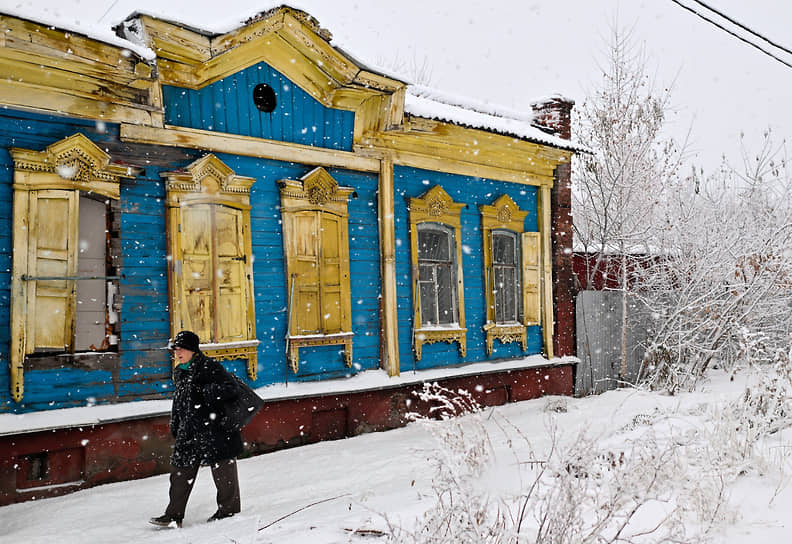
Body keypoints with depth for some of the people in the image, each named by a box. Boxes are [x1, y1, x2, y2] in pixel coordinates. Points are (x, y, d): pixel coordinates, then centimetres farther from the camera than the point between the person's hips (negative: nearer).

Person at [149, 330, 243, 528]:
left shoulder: (210, 367, -13)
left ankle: (229, 510, 21)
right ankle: (174, 515, 19)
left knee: (223, 470, 5)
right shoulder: (179, 373, 13)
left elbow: (230, 389, -22)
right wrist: (175, 426, 23)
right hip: (188, 431, 8)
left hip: (214, 428, -7)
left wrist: (203, 391, -27)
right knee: (180, 470, 8)